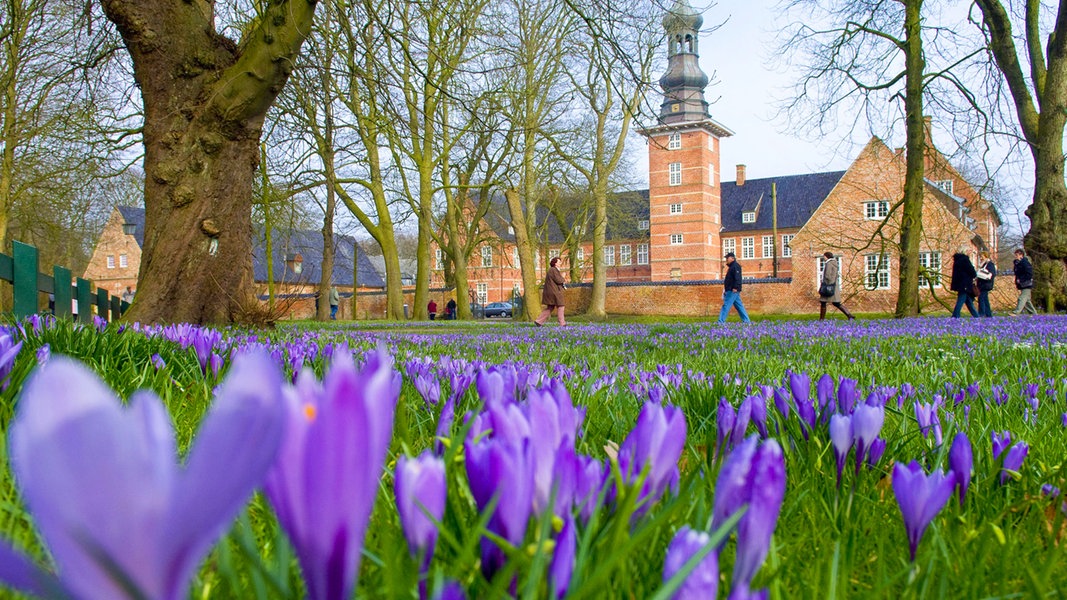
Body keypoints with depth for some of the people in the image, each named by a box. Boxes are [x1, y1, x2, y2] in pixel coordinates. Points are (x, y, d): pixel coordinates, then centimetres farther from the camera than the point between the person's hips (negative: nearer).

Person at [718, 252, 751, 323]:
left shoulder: (736, 266, -10)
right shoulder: (731, 267, 22)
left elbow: (737, 278, -21)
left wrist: (735, 287, -28)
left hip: (733, 290, -11)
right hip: (730, 290, 11)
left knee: (726, 305, -12)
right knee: (739, 306, 11)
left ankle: (721, 321, -14)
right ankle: (746, 320, 14)